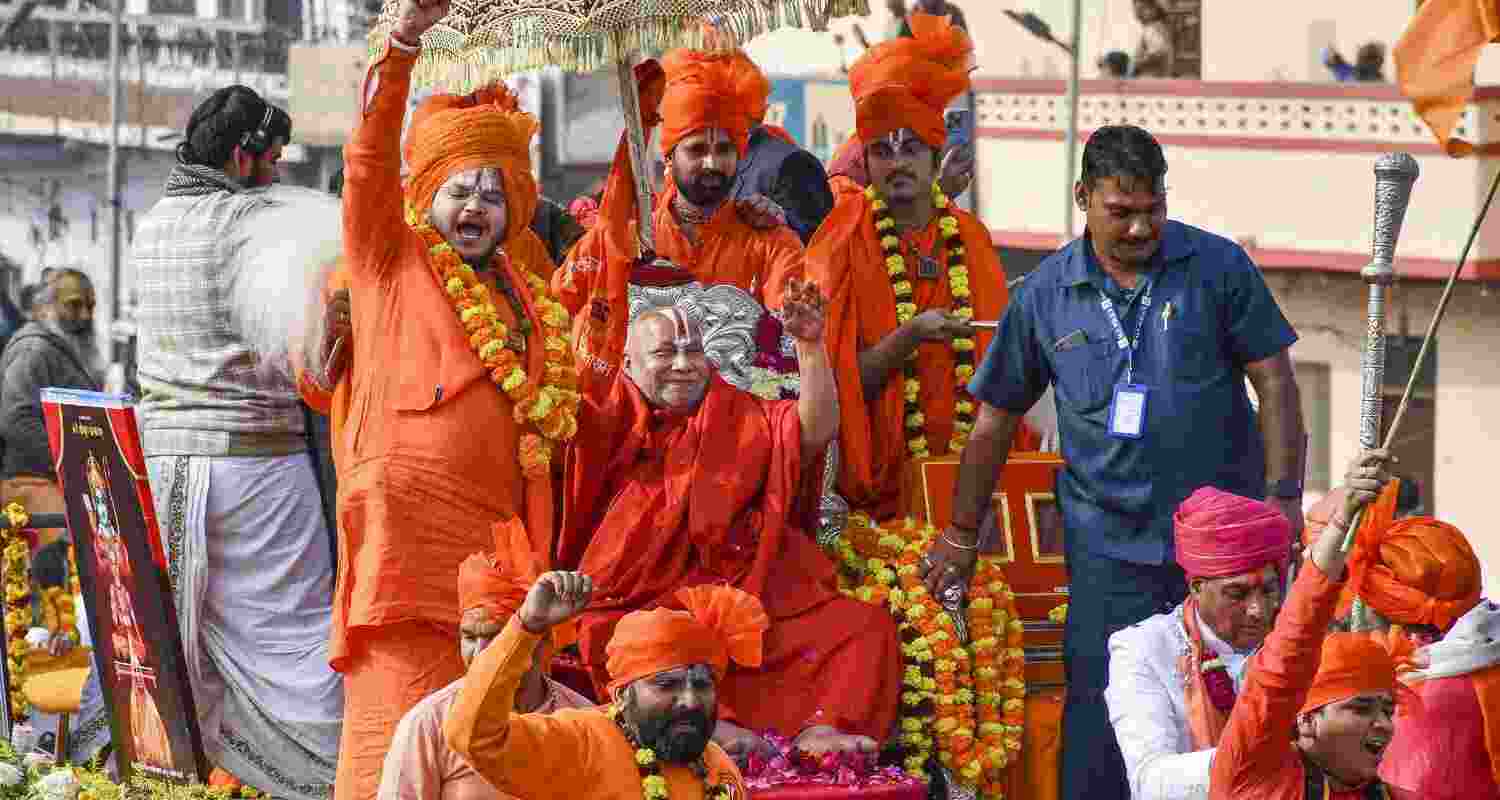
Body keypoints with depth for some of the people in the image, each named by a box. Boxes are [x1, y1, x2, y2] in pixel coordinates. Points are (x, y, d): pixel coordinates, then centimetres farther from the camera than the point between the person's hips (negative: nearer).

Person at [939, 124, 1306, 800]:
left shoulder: (1218, 268, 1)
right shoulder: (1045, 294, 5)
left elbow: (1275, 382, 2)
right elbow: (996, 419, 12)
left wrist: (1283, 497, -6)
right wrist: (960, 536, 14)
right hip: (1108, 542, 1)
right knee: (1099, 712, -3)